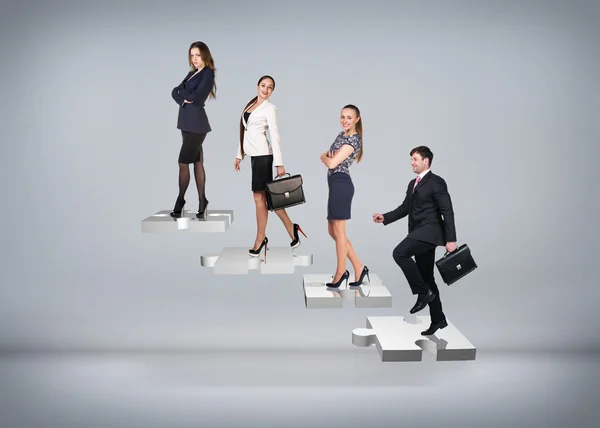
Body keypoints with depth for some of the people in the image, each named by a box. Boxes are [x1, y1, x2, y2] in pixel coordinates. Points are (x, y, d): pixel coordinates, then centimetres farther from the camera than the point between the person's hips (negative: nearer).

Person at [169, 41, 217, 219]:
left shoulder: (207, 74, -7)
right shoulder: (192, 73, 17)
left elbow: (196, 97, -18)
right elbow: (175, 92, 10)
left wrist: (183, 93, 0)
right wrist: (184, 99, -10)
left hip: (196, 123, -8)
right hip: (187, 122, 8)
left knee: (183, 163, -5)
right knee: (197, 163, 8)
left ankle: (180, 201, 7)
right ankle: (202, 202, 12)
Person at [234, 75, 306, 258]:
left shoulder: (270, 108, -5)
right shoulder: (250, 104, 15)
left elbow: (275, 136, -11)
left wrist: (279, 163, -15)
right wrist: (239, 154, 17)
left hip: (262, 154, -7)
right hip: (254, 154, 7)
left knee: (259, 197, -3)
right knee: (267, 195, 8)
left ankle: (260, 238, 7)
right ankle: (290, 228, 18)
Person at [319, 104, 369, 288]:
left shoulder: (353, 140, -13)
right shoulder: (342, 134, 16)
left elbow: (332, 163, -19)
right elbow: (327, 156, 20)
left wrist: (324, 157, 2)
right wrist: (327, 156, -3)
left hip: (341, 185, -10)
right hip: (336, 185, 10)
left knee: (338, 231, -2)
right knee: (333, 231, 11)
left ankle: (340, 273, 9)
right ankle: (358, 268, 15)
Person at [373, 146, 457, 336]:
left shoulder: (436, 182, -7)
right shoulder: (413, 184, 19)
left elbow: (447, 212, -12)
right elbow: (405, 208, 22)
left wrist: (450, 239, -18)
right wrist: (385, 217, 7)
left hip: (430, 230, -9)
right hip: (418, 233, 9)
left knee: (399, 253, -26)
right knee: (426, 277, 10)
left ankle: (423, 292, -14)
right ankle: (438, 319, 19)